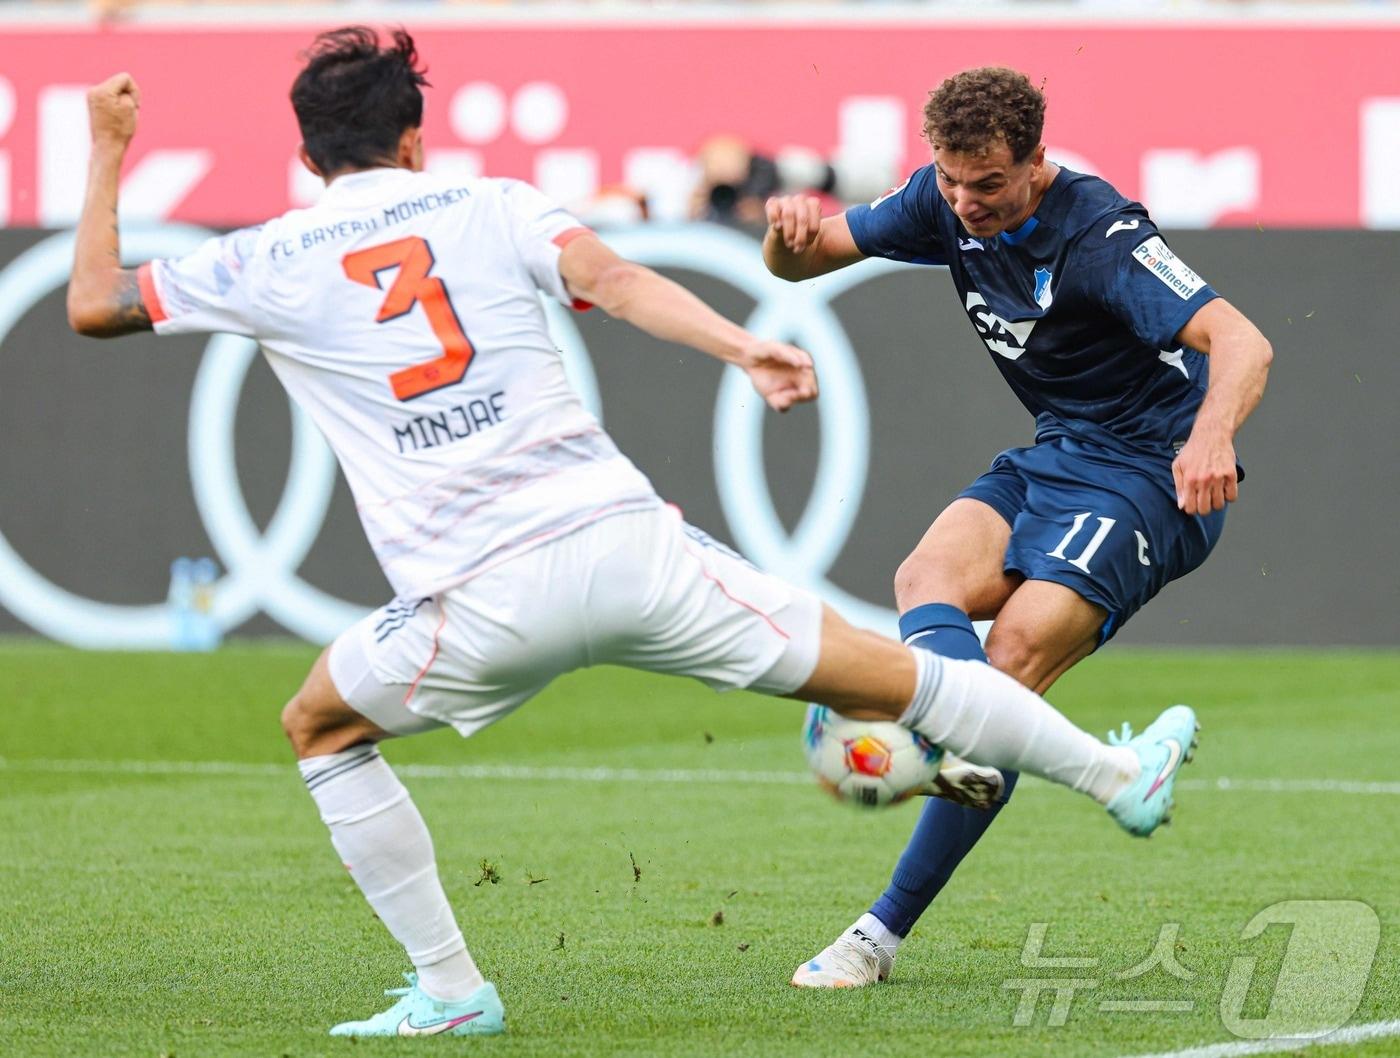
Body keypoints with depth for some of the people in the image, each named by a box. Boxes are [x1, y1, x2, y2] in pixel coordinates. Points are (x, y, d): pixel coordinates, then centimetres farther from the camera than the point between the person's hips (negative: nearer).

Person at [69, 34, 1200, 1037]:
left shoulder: (266, 264, 10)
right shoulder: (491, 204, 12)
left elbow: (93, 304, 18)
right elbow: (611, 277, -5)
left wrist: (107, 155, 30)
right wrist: (741, 346, -15)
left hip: (477, 607, -1)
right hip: (624, 543, 1)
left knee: (319, 726, 26)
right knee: (885, 674, 12)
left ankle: (448, 987, 18)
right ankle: (1118, 776, 24)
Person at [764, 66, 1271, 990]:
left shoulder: (1099, 237, -24)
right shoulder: (946, 203, -2)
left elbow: (1242, 343, -34)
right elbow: (799, 262, 7)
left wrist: (1211, 435, -56)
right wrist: (791, 230, -19)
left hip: (1152, 474, -8)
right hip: (1055, 457, 8)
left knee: (1016, 658, -21)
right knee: (929, 576, -22)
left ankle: (886, 930, -21)